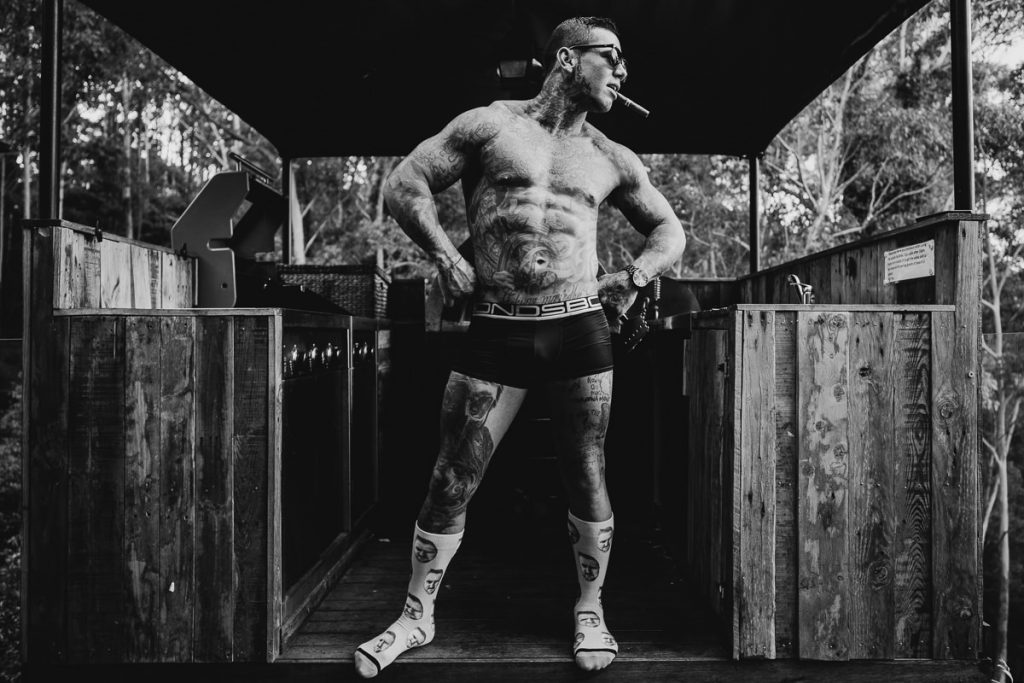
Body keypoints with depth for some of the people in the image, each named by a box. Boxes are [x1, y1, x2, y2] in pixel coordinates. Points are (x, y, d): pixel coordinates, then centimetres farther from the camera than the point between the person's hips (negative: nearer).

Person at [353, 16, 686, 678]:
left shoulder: (612, 160, 13)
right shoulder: (488, 126, 5)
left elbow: (670, 231, 22)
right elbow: (404, 184, 5)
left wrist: (631, 280, 5)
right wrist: (447, 258, -6)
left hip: (580, 329, 2)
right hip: (496, 332, -2)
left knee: (588, 480, 6)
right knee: (452, 481, 2)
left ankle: (590, 611, 27)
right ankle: (418, 615, 21)